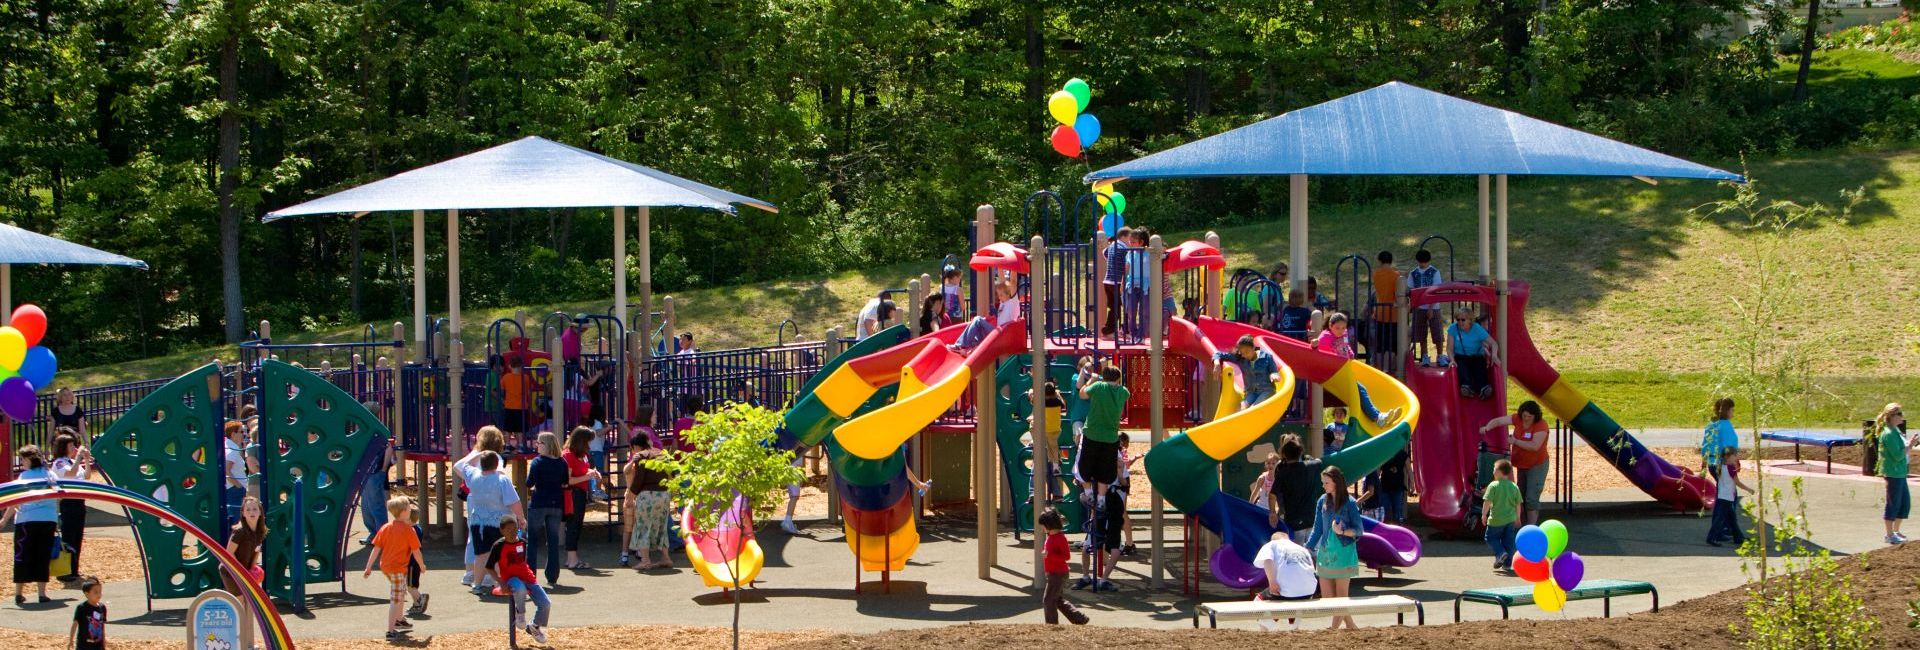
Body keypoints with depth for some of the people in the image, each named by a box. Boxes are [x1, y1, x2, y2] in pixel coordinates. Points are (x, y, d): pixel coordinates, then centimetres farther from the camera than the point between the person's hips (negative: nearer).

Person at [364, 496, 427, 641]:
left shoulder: (385, 528, 4)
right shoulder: (408, 530, -13)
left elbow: (376, 549, 2)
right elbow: (416, 552, -9)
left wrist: (368, 568, 5)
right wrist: (422, 566, 8)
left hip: (385, 566, 7)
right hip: (398, 568, -7)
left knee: (401, 592, 28)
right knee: (395, 599, -5)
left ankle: (399, 620, 44)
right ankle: (391, 631, -8)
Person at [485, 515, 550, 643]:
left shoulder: (522, 543, 6)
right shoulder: (498, 546, -9)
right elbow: (489, 568, -7)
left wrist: (532, 577, 11)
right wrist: (501, 582, -17)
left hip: (527, 577, 5)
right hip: (511, 578, -5)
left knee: (546, 603, -6)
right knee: (520, 589, -42)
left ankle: (535, 627, 20)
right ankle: (519, 614, -14)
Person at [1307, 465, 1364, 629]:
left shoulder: (1349, 503, -7)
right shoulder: (1322, 501, 6)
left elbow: (1358, 531, -5)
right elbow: (1317, 529, 12)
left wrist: (1342, 531, -22)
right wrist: (1307, 550, 6)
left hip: (1343, 555, -5)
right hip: (1324, 554, 5)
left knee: (1340, 597, -1)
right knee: (1327, 598, 4)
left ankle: (1334, 629, 8)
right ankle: (1351, 626, 18)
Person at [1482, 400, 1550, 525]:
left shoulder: (1541, 425, -24)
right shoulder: (1518, 419, -8)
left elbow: (1535, 446, -32)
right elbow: (1499, 421, -10)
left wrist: (1515, 441, -28)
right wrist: (1487, 427, -30)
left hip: (1537, 465, -7)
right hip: (1522, 464, 7)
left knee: (1531, 498, -11)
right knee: (1521, 495, 16)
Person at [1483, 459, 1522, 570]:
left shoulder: (1493, 486, -12)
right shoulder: (1514, 487, 2)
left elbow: (1488, 502, -16)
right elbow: (1518, 504, 7)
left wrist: (1484, 514, -5)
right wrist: (1518, 517, 19)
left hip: (1496, 520, -5)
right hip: (1510, 519, 5)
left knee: (1491, 538, 11)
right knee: (1508, 540, 12)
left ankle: (1501, 553, -11)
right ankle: (1507, 563, 13)